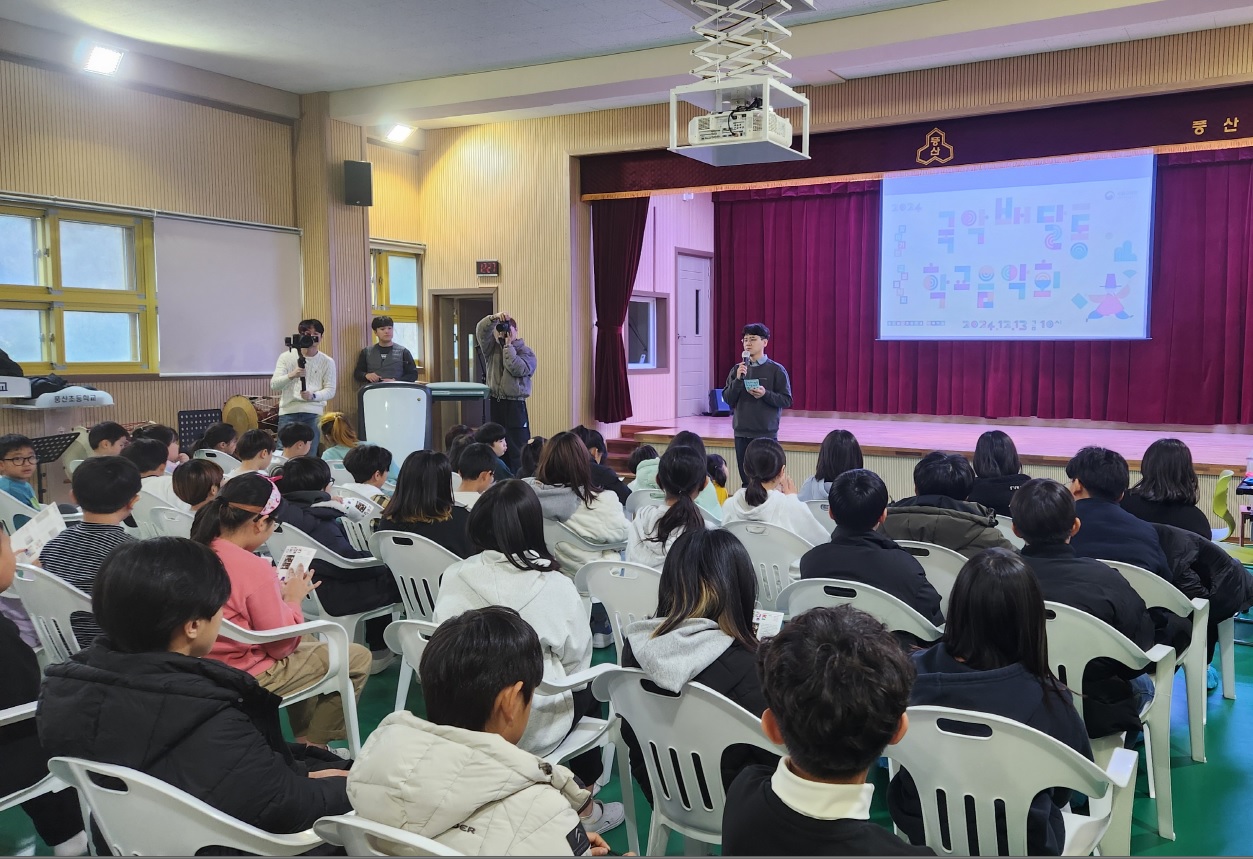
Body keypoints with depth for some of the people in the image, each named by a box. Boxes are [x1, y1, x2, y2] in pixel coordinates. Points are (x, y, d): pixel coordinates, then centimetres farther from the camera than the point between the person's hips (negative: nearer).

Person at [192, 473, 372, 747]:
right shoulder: (254, 568, -28)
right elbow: (282, 645, -19)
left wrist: (276, 589, 6)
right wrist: (293, 599, -5)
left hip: (208, 664, 9)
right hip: (248, 677, -9)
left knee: (309, 642, 31)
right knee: (358, 658, 3)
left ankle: (305, 736, 34)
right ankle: (313, 747, 18)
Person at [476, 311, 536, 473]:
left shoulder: (526, 352, 1)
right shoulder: (493, 347, 14)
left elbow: (518, 369, -17)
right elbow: (481, 330, -1)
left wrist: (509, 346, -9)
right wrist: (494, 318, -16)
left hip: (515, 405, -4)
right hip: (494, 403, 4)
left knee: (518, 450, -8)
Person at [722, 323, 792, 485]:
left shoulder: (776, 370, -2)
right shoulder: (737, 369, 7)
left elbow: (787, 400, -4)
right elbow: (728, 399, 3)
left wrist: (766, 394, -19)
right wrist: (738, 379, -11)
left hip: (766, 433, -3)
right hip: (741, 432, 3)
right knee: (746, 479, 7)